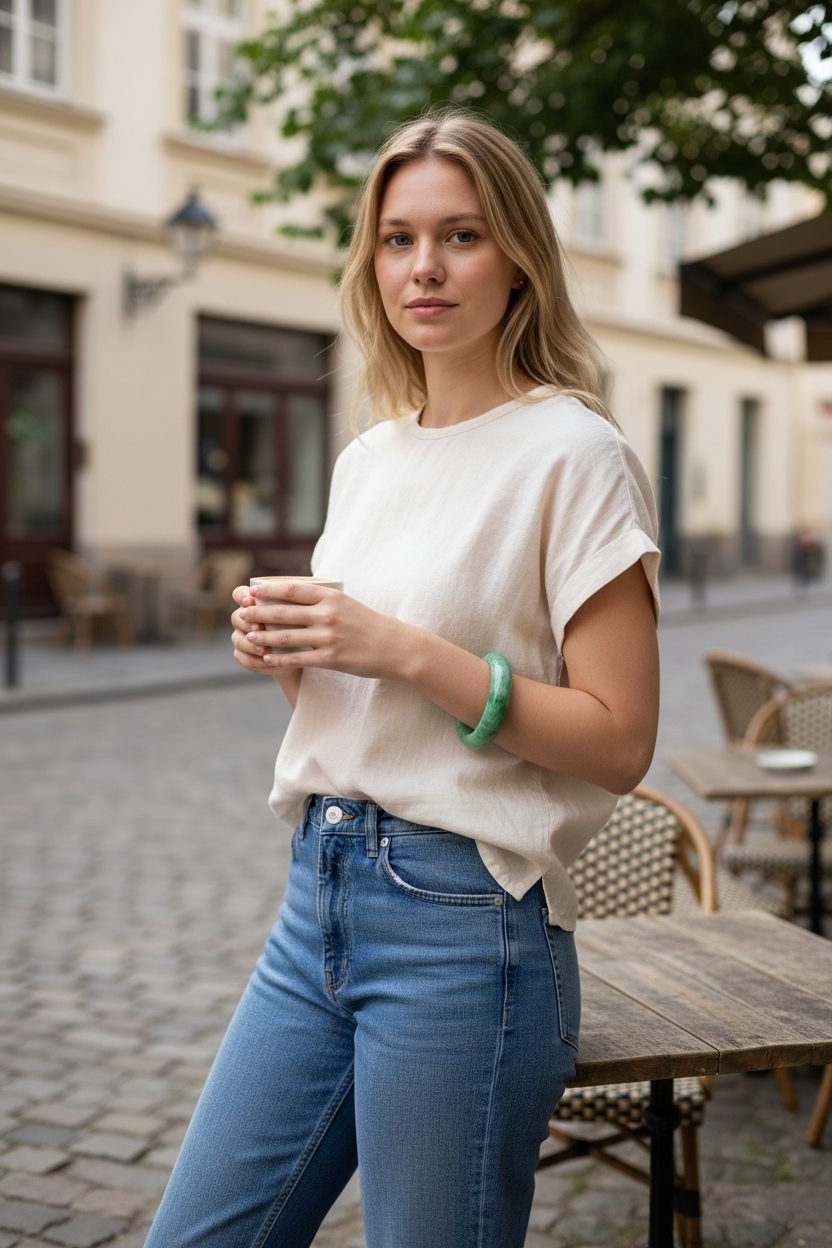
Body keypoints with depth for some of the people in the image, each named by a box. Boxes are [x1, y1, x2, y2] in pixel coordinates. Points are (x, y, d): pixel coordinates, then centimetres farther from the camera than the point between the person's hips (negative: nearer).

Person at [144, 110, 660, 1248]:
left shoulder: (571, 452, -9)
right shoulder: (367, 457, 13)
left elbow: (618, 742, -13)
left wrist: (407, 651, -19)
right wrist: (287, 650, 0)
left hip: (464, 915, -7)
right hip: (321, 897, 7)